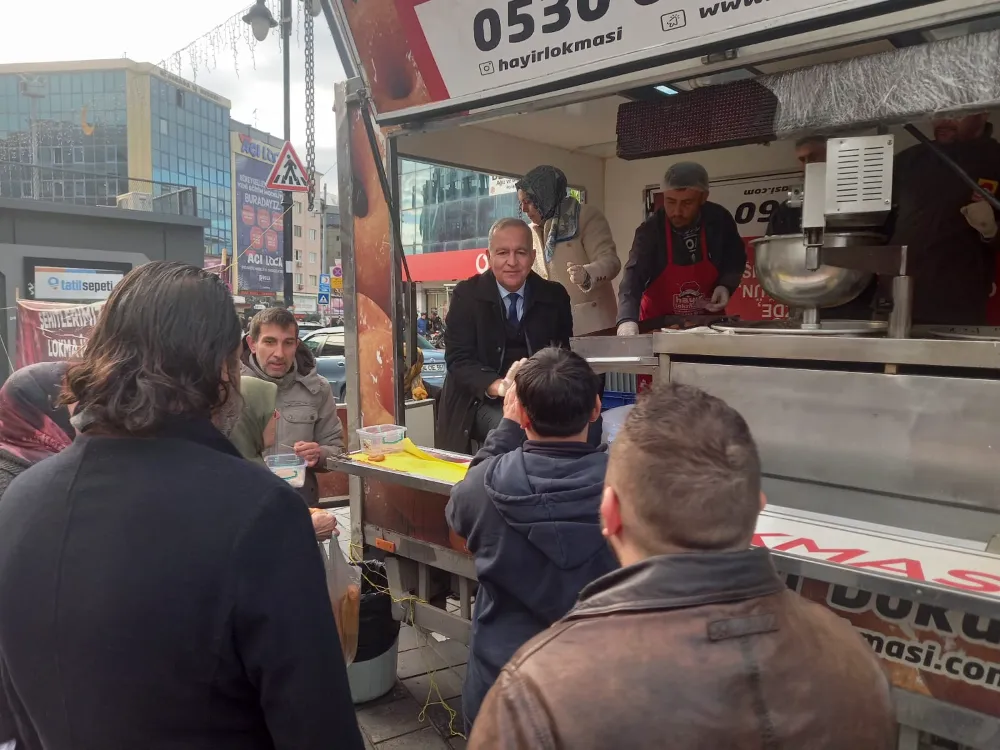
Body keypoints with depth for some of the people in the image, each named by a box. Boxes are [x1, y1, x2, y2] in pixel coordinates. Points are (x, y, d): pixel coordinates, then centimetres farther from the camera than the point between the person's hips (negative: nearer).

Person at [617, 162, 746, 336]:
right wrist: (627, 320, -47)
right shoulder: (650, 230, -17)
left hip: (708, 320, 2)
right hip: (659, 323, -2)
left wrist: (725, 286, -13)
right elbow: (634, 276, -30)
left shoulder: (720, 221, -10)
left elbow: (736, 260, 8)